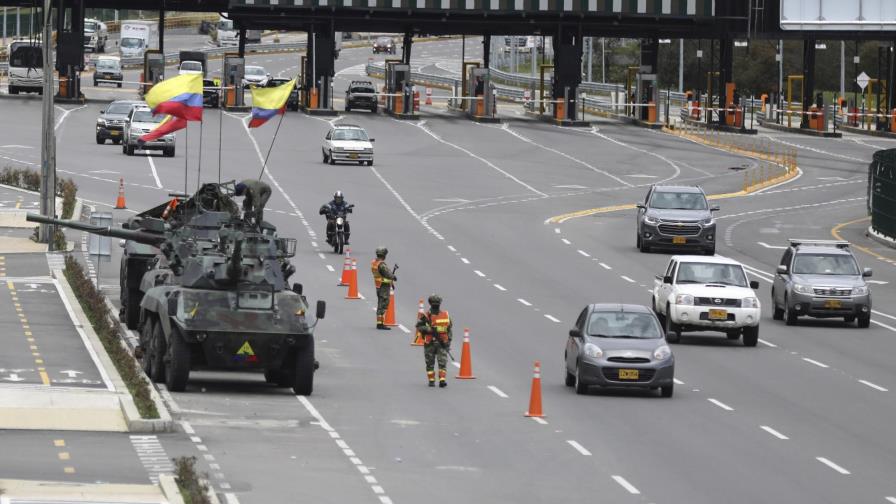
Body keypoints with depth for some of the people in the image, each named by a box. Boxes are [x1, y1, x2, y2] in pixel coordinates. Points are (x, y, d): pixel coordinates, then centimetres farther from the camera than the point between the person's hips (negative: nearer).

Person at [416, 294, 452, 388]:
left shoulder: (445, 315, 6)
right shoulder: (426, 316, -3)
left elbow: (449, 329, 13)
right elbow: (419, 326, -9)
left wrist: (449, 340, 5)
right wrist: (430, 329, -21)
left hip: (442, 343, 1)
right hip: (430, 343, -1)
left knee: (443, 362, -10)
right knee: (430, 363, 6)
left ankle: (442, 380, -13)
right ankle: (431, 380, 16)